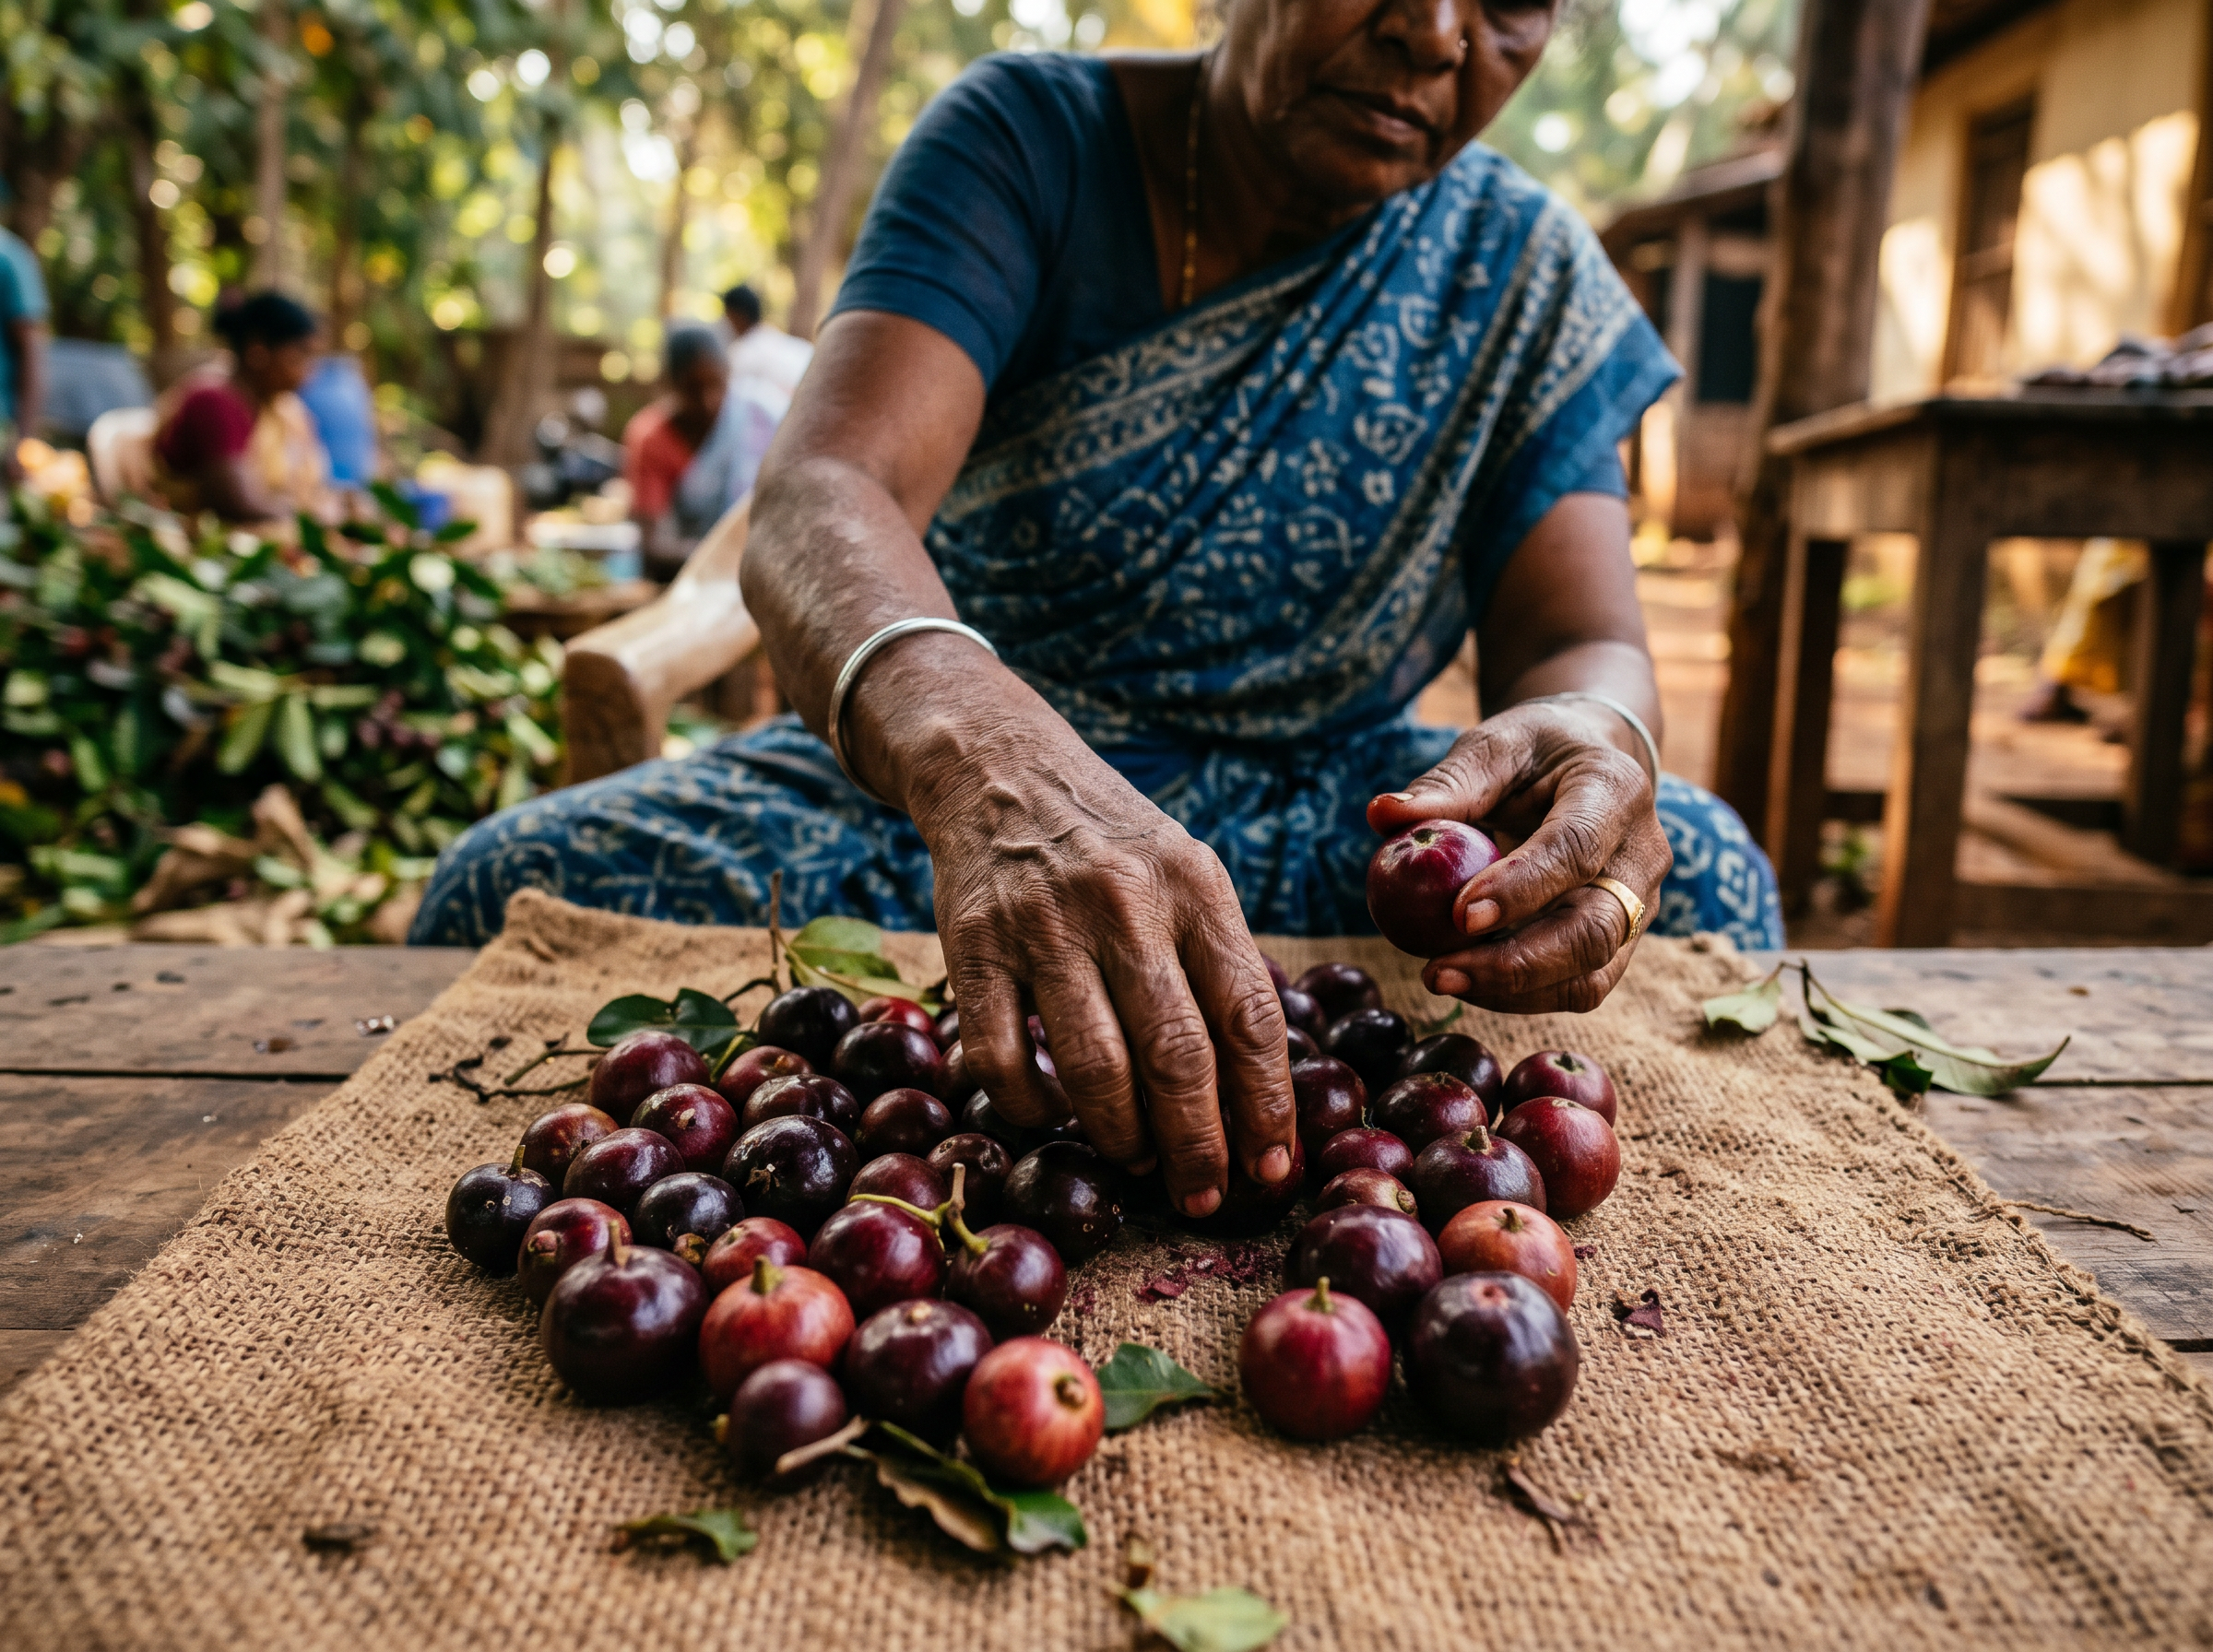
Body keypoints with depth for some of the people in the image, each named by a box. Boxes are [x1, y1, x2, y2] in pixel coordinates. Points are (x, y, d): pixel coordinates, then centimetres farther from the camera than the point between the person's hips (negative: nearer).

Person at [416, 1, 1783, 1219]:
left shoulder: (1530, 272, 1)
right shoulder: (1031, 138, -8)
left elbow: (1586, 645, -7)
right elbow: (815, 500, -24)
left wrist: (1595, 734, -34)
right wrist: (974, 743, -48)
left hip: (1312, 822, 2)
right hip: (923, 781, -1)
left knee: (1697, 875, -24)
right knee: (526, 887, -23)